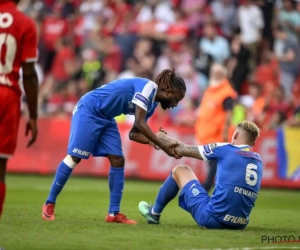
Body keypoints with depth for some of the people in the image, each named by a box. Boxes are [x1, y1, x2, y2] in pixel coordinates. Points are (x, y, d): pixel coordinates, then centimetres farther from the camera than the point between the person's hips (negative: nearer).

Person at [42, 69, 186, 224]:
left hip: (106, 118, 9)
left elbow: (134, 133, 7)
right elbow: (140, 124, -29)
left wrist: (153, 140, -13)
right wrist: (163, 147, -28)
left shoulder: (152, 103, 5)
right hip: (88, 110, -9)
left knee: (118, 160, -1)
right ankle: (49, 204, 3)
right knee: (74, 157, -9)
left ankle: (114, 214, 1)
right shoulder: (148, 87, -22)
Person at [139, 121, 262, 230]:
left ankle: (154, 213, 37)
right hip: (240, 225, 5)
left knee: (180, 170, 19)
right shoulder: (258, 160, 12)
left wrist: (162, 138, 26)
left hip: (212, 218, -5)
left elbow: (183, 150, 8)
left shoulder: (225, 149, -3)